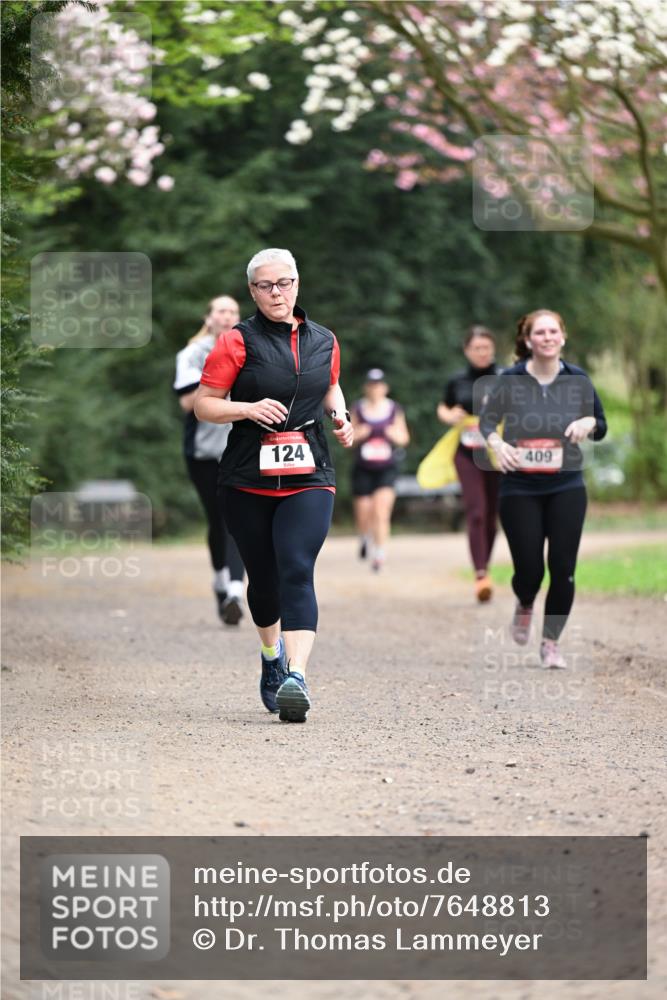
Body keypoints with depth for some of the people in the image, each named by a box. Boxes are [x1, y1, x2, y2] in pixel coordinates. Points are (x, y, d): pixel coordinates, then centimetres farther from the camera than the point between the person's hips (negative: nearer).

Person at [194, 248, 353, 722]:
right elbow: (203, 403, -2)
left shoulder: (324, 341, 10)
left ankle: (296, 675, -28)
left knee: (297, 570, -18)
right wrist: (248, 408, -18)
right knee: (263, 576, 11)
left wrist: (340, 416, 10)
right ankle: (272, 656, 39)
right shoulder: (238, 342, -1)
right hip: (248, 481, 0)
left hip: (309, 478, 1)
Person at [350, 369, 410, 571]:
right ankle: (365, 538, 40)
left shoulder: (394, 410, 1)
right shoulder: (358, 409, 0)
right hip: (363, 469, 1)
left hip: (387, 469, -1)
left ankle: (379, 555, -14)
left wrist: (396, 436, -14)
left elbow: (404, 438, 8)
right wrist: (357, 435, -16)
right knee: (363, 515, 7)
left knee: (381, 512, -17)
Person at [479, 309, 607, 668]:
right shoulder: (510, 380, -6)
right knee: (529, 569, -3)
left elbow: (601, 427, 10)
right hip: (519, 488, -1)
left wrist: (589, 423, -13)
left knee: (563, 568, -4)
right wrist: (497, 443, -16)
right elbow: (486, 420, 4)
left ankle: (551, 642, 14)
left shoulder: (578, 380, 0)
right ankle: (525, 606, 34)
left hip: (566, 487, 2)